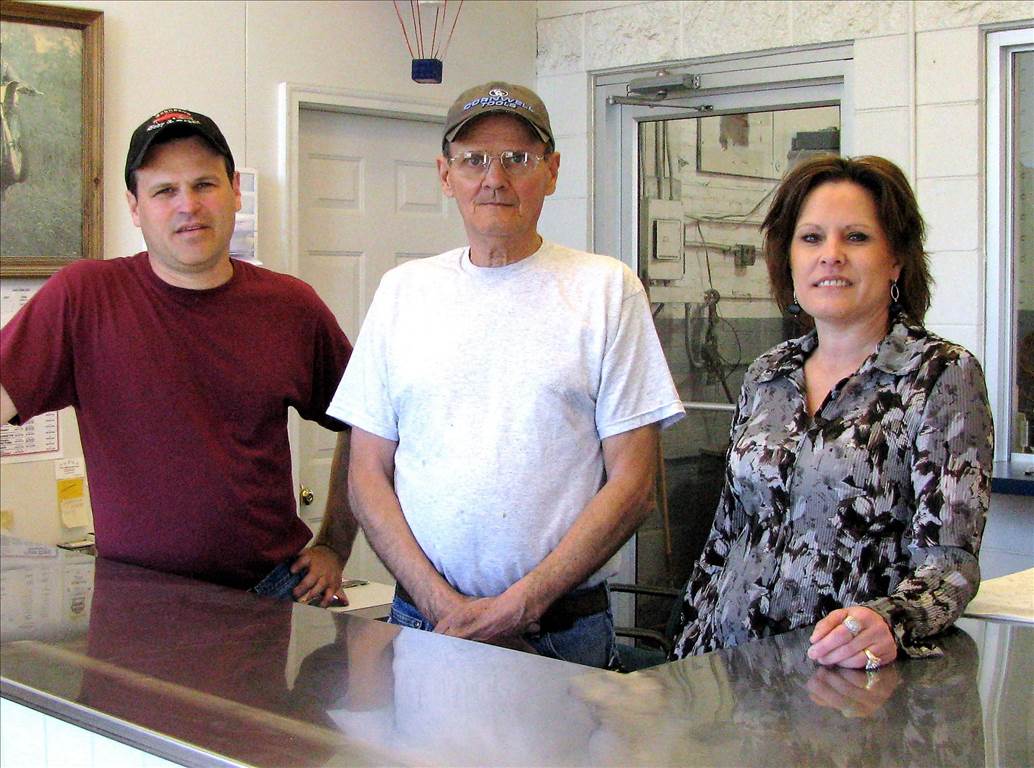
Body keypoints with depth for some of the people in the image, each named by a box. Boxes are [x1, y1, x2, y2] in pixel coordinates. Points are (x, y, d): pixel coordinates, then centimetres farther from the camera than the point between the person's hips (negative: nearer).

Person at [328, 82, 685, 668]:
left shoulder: (607, 288, -2)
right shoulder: (403, 290, 7)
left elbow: (633, 484, -6)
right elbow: (368, 475, 5)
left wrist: (520, 605, -12)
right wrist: (439, 601, -8)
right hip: (421, 618, 2)